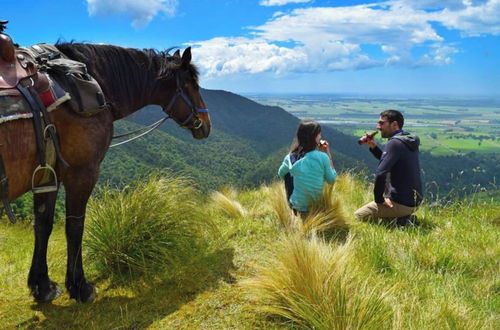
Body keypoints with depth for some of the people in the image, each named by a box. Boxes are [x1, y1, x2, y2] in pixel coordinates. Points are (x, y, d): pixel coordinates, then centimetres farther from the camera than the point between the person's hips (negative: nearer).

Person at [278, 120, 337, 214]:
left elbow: (281, 174, 12)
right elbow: (332, 179, -3)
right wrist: (328, 153, -1)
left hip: (296, 207, 1)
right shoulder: (322, 157, -15)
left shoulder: (291, 157, -6)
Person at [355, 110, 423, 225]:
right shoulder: (408, 141, 10)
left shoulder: (394, 143, -20)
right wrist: (373, 147, 10)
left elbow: (381, 173, -30)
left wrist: (379, 199, -17)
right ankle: (406, 218, 12)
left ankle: (400, 222, -6)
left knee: (358, 216, 0)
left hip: (401, 203, -10)